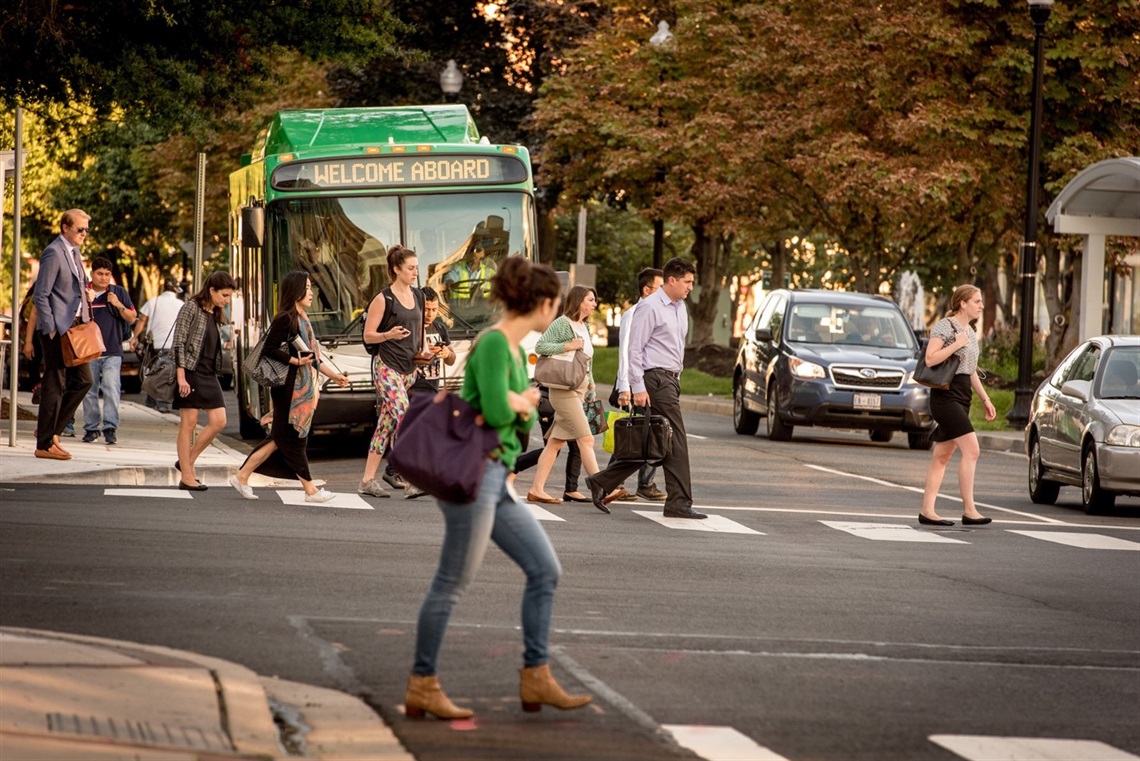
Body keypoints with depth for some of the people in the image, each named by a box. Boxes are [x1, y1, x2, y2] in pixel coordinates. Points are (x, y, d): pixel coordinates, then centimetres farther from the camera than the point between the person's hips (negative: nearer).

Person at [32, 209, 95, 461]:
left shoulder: (74, 253, 15)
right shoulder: (53, 253, -14)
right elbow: (41, 295, -17)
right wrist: (51, 331, -18)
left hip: (74, 327, 9)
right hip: (57, 329, -9)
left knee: (83, 380, 10)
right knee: (55, 385, -4)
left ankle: (50, 429, 19)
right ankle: (45, 444, 3)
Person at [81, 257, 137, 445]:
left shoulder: (119, 292, 8)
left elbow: (132, 318, 9)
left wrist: (119, 305, -9)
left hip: (112, 351, -1)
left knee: (112, 390, -14)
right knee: (89, 391, 4)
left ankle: (110, 427, -14)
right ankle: (91, 428, 12)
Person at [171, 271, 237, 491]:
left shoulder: (215, 315, 15)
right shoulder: (191, 308, -8)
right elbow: (178, 343, -12)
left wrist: (215, 372, 16)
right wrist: (181, 377, -18)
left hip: (209, 374, 8)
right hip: (190, 372, -8)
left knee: (219, 421, 0)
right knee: (189, 423, -4)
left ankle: (187, 462, 13)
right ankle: (186, 477, -1)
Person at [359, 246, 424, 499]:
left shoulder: (418, 297, 12)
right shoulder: (383, 299, -8)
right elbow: (368, 336, -7)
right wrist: (389, 335, -24)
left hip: (410, 368, 7)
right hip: (387, 367, -7)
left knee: (386, 423, 9)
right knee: (404, 418, -18)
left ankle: (368, 480, 13)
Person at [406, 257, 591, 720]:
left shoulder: (516, 350, 14)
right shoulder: (493, 344, -14)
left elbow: (524, 422, 17)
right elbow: (496, 412, -24)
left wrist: (523, 405, -6)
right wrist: (520, 402, -2)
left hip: (495, 481, 10)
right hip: (471, 474, -10)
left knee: (545, 569, 9)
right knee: (452, 583, -3)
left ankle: (536, 679, 11)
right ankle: (422, 688, 5)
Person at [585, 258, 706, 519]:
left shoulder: (680, 308, 17)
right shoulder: (650, 308, -11)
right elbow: (634, 349, -14)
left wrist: (677, 380, 18)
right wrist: (638, 388, -18)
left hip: (671, 379, 9)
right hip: (656, 378, -9)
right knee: (675, 441, -9)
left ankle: (601, 483, 14)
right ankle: (679, 502, -5)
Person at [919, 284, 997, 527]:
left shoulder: (970, 332, 18)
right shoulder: (944, 326, -8)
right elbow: (930, 359, -20)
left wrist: (985, 399, 21)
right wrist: (956, 344, -17)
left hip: (962, 397, 9)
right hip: (946, 395, -9)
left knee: (942, 456, 8)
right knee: (971, 450, -17)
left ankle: (927, 510, 10)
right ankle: (969, 510, -19)